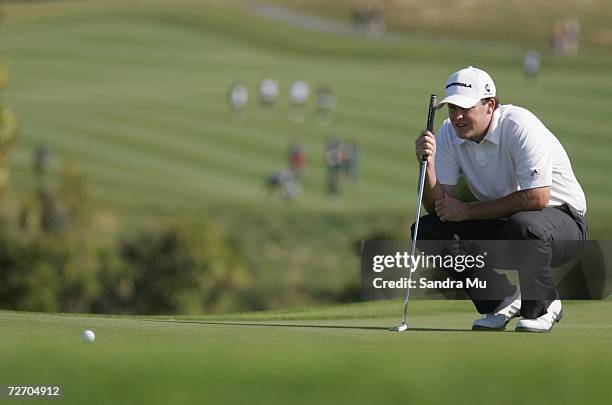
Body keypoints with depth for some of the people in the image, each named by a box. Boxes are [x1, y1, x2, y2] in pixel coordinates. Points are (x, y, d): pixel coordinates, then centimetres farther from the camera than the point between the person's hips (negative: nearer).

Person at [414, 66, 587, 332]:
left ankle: (542, 305, -10)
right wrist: (427, 163, -27)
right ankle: (502, 301, 2)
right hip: (500, 224, 6)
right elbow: (437, 206, -6)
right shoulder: (449, 134, -5)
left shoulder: (520, 126, -24)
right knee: (426, 229, -11)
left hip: (560, 216, -6)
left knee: (522, 225, -40)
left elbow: (537, 197, -31)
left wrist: (466, 211, -24)